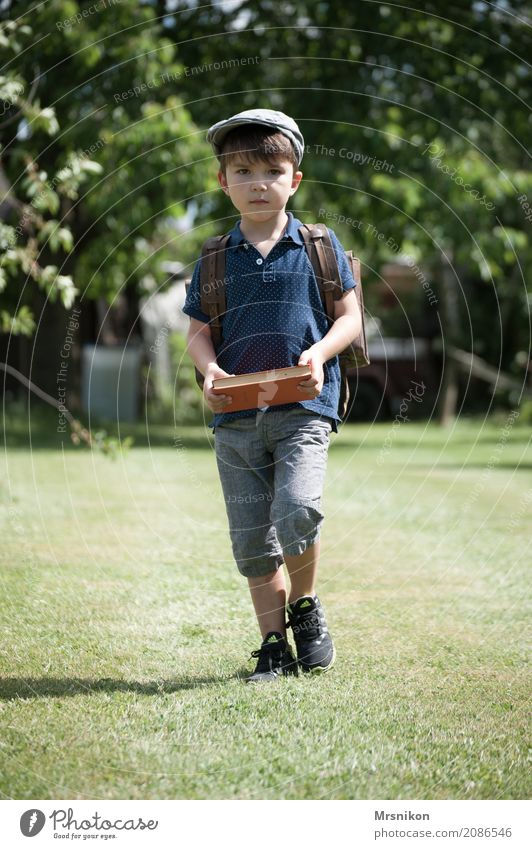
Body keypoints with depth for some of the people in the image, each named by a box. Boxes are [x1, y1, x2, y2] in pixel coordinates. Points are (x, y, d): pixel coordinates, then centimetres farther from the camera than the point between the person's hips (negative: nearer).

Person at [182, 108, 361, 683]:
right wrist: (210, 369, -10)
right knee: (252, 542, 5)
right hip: (235, 419, 3)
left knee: (296, 513, -23)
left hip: (303, 406, -3)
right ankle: (273, 645, 18)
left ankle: (306, 605, 5)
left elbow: (350, 317, 5)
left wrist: (319, 353, -14)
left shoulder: (319, 247, 4)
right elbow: (197, 332, 11)